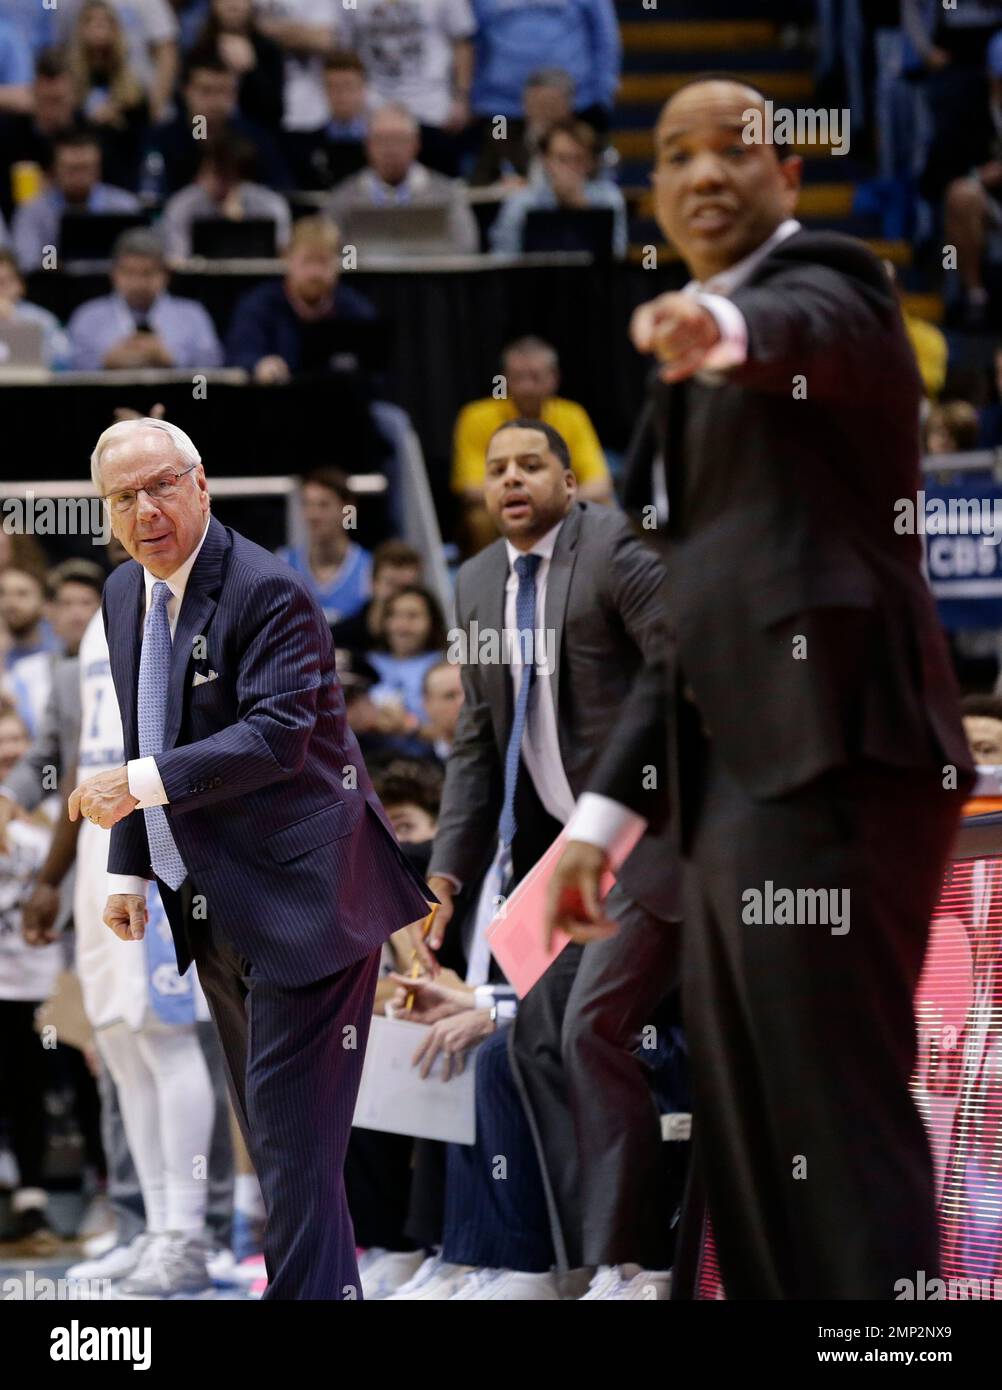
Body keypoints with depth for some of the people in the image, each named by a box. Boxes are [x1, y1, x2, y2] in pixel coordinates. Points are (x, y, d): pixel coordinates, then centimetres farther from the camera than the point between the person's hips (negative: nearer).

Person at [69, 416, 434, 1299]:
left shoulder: (268, 593, -16)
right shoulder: (125, 594, 10)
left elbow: (277, 735, -26)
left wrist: (143, 784, -29)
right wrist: (128, 868, 15)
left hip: (299, 896, -9)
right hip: (212, 910, 9)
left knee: (294, 1135, -12)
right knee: (270, 1133, 17)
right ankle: (316, 1280, 27)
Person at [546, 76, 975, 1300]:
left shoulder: (823, 278, -2)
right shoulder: (693, 372, 26)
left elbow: (805, 328, -29)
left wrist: (720, 329, -52)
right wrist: (605, 810, 23)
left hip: (827, 764, -10)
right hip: (730, 783, 10)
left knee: (836, 1129, -15)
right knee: (746, 1153, 10)